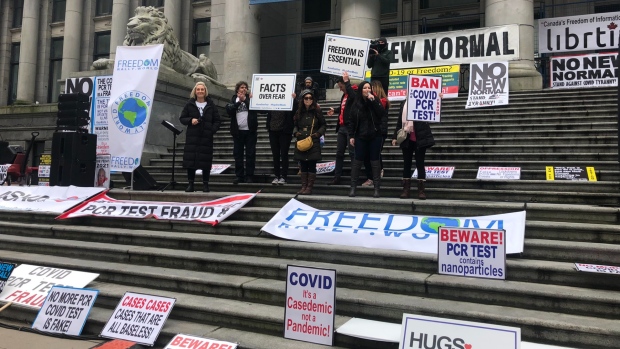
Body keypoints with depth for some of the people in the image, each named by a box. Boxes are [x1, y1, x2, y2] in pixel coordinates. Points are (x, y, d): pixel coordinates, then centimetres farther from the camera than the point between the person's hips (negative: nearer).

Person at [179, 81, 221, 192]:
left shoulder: (211, 105, 7)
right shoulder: (189, 104, 9)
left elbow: (217, 121, 8)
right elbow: (182, 118, 10)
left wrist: (213, 130, -9)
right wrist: (190, 120, -10)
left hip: (206, 137, -1)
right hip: (192, 137, 1)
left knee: (206, 160, -2)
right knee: (190, 159, -1)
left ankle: (205, 184, 7)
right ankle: (190, 183, 8)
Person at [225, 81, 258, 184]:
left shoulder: (250, 97, 6)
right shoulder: (234, 99, 11)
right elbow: (229, 110, -4)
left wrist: (244, 99, -11)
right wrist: (239, 102, -10)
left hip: (250, 130, -2)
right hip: (237, 131, 2)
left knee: (250, 154, 0)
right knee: (237, 154, 4)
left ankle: (249, 176, 5)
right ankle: (239, 175, 11)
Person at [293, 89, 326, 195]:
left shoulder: (317, 112, 1)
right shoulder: (299, 112, 9)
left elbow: (323, 125, 6)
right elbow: (295, 125, 19)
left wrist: (318, 133, -9)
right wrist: (296, 132, -1)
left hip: (313, 143, -3)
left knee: (312, 165, -3)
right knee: (303, 165, 7)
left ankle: (309, 187, 1)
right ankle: (303, 186, 12)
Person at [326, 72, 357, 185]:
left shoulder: (354, 92, -8)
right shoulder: (344, 95, 18)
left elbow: (353, 96, -33)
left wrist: (346, 81, -24)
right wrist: (335, 110, 16)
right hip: (342, 127, 9)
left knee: (352, 153, -6)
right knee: (339, 153, 10)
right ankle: (337, 177, 15)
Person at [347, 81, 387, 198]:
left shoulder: (375, 101, 1)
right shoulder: (356, 104, 4)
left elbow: (382, 114, -14)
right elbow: (352, 121, 5)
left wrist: (373, 101, -19)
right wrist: (351, 136, -1)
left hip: (375, 136, -1)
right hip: (361, 137, 1)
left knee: (375, 161, 3)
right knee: (358, 161, 3)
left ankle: (377, 188, 6)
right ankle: (353, 187, 8)